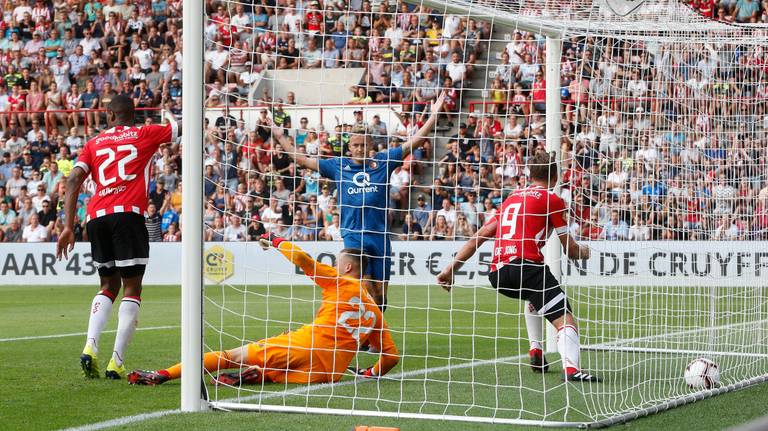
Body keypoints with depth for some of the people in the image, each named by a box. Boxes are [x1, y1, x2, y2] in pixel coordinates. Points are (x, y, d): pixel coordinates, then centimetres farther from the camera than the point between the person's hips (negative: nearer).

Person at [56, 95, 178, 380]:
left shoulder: (94, 143, 18)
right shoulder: (145, 135, 12)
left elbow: (74, 180, 6)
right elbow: (177, 128, 27)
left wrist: (68, 226, 3)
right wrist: (169, 117, 49)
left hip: (96, 217, 4)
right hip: (128, 214, -4)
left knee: (108, 286, 18)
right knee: (132, 289, 1)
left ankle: (90, 347, -2)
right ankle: (116, 362, -9)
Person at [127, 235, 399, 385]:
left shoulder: (339, 281, 8)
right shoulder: (374, 309, 21)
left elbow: (301, 258, -3)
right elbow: (391, 355, 18)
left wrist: (275, 241, 13)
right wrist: (372, 373, 34)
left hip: (309, 346, -5)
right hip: (332, 370, 5)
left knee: (235, 356, -1)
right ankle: (259, 374, -17)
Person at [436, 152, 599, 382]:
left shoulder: (512, 197, 26)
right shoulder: (552, 200, 7)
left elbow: (478, 237, 23)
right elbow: (570, 249, 8)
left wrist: (451, 267, 25)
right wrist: (583, 251, 30)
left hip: (497, 273, 7)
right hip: (526, 266, -7)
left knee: (534, 298, 38)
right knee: (565, 320, -12)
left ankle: (535, 352, 24)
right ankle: (571, 367, -38)